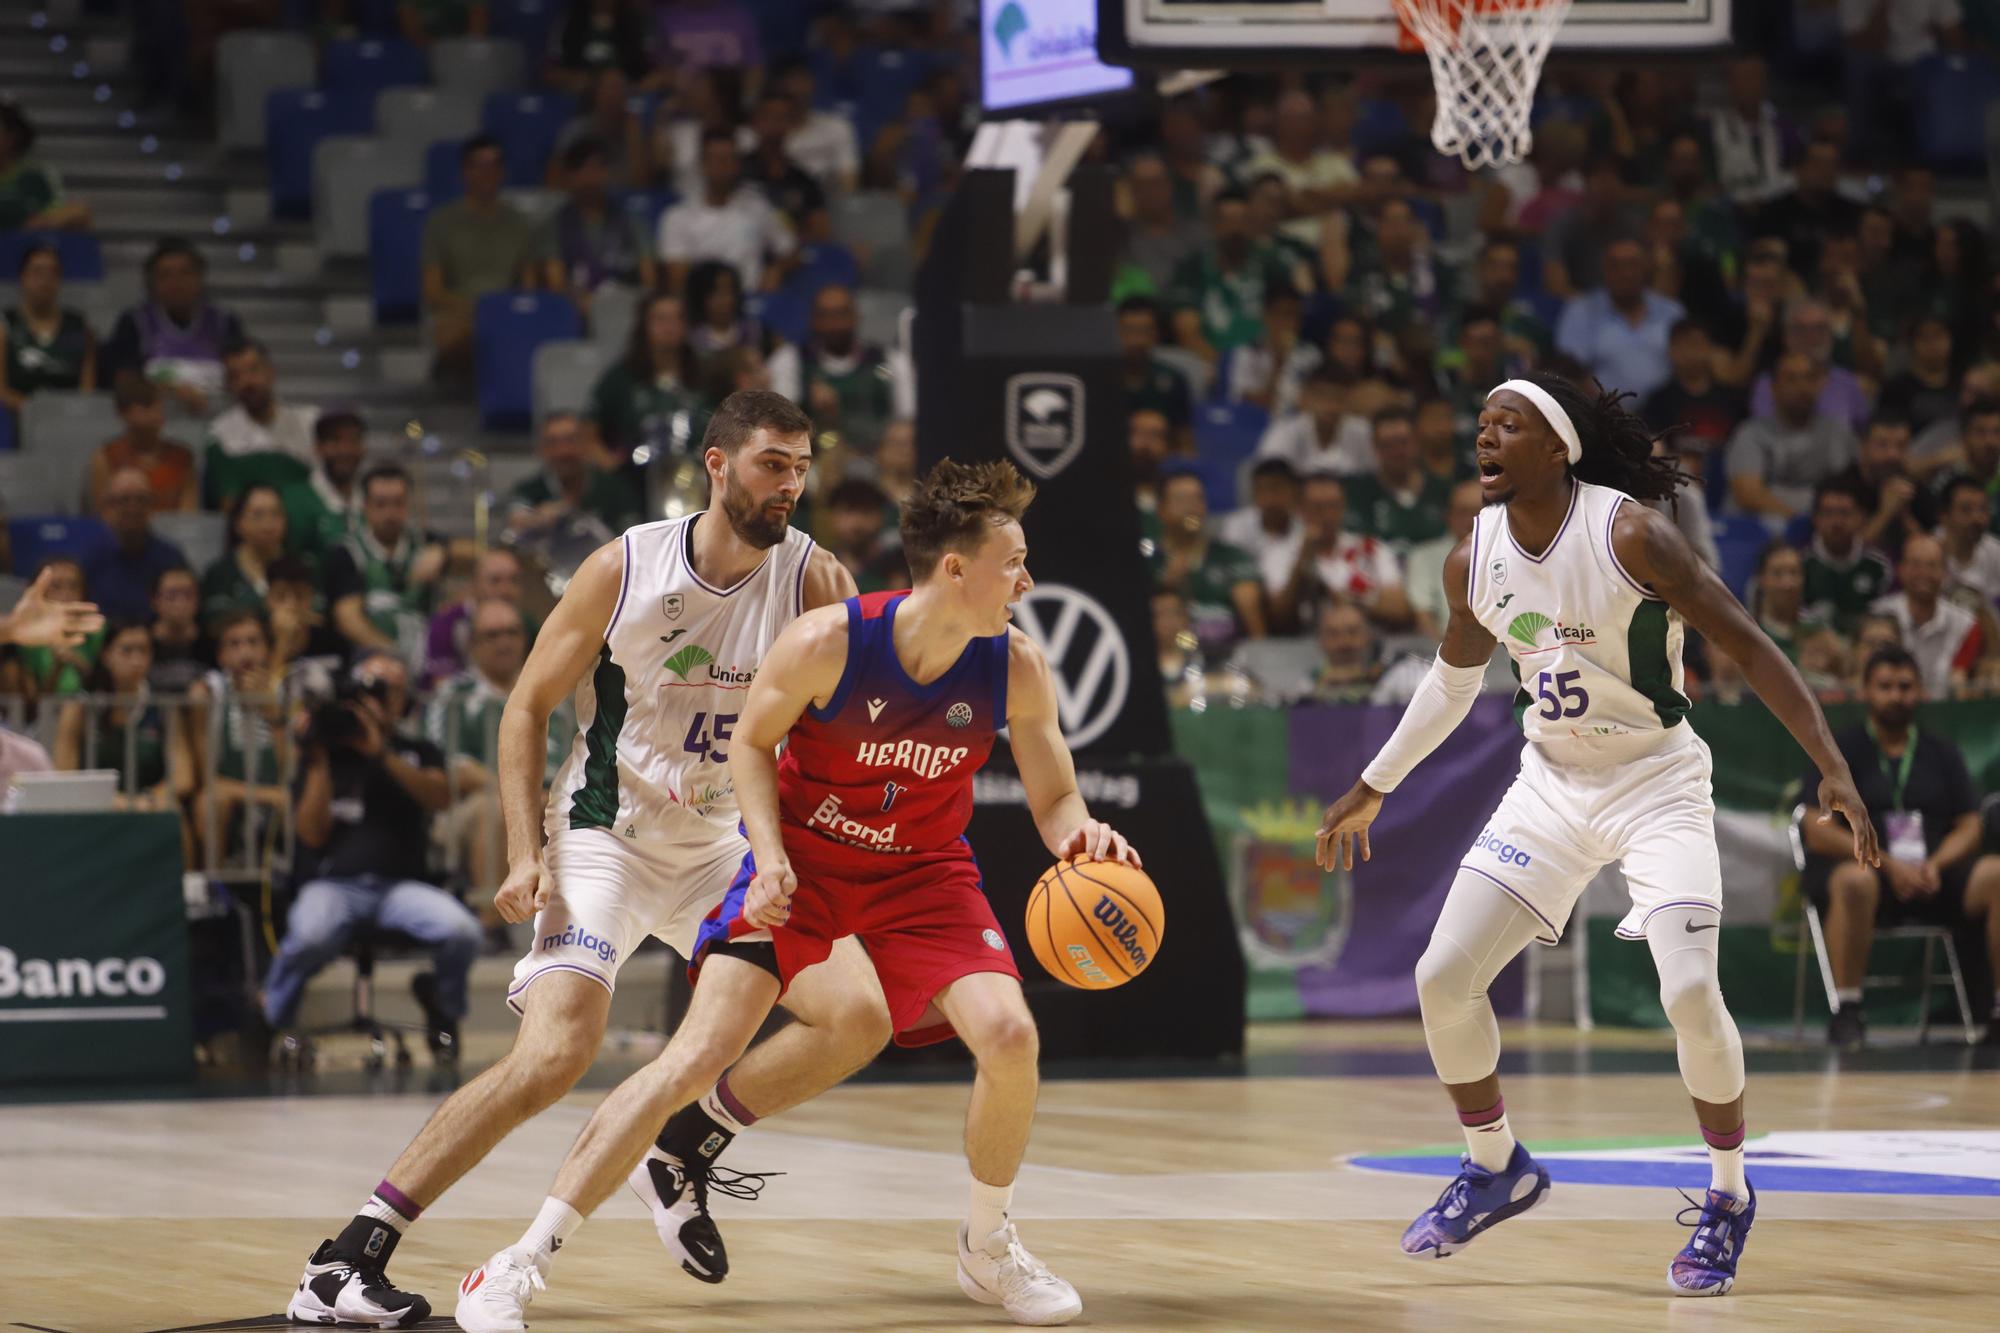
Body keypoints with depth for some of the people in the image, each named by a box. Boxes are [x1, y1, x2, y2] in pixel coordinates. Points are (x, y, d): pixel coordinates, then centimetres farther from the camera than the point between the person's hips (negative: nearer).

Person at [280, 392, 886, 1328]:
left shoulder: (809, 577, -7)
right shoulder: (627, 568, -13)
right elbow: (528, 707, -5)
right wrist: (525, 855, -14)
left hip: (719, 849, 4)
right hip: (602, 840, -4)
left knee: (858, 1015, -9)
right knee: (554, 1056, -23)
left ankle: (684, 1152, 13)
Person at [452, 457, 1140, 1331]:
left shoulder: (1016, 669, -15)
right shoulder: (826, 644, -24)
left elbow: (1053, 800, -5)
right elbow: (751, 743, -7)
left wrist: (1083, 833, -28)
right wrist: (770, 857, -21)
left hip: (923, 868, 3)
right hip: (803, 856, -3)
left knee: (1009, 1036, -18)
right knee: (697, 1056, -15)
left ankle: (989, 1249, 9)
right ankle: (523, 1262, -11)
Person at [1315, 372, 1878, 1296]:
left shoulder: (1630, 535, -21)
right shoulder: (1474, 560, -4)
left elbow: (1746, 646, -18)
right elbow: (1455, 677, 16)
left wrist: (1832, 767, -24)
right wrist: (1373, 788, 23)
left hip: (1656, 784, -5)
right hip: (1552, 782, 5)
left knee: (1689, 992, -21)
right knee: (1443, 978, -3)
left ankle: (1730, 1195, 3)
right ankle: (1496, 1169, 21)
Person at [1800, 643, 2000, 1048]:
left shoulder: (1940, 751, 16)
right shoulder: (1841, 750, 5)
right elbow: (1818, 832, -5)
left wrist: (1935, 865, -11)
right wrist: (1888, 864, -17)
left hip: (1931, 876, 3)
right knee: (1856, 881, -40)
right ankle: (1846, 1011, -32)